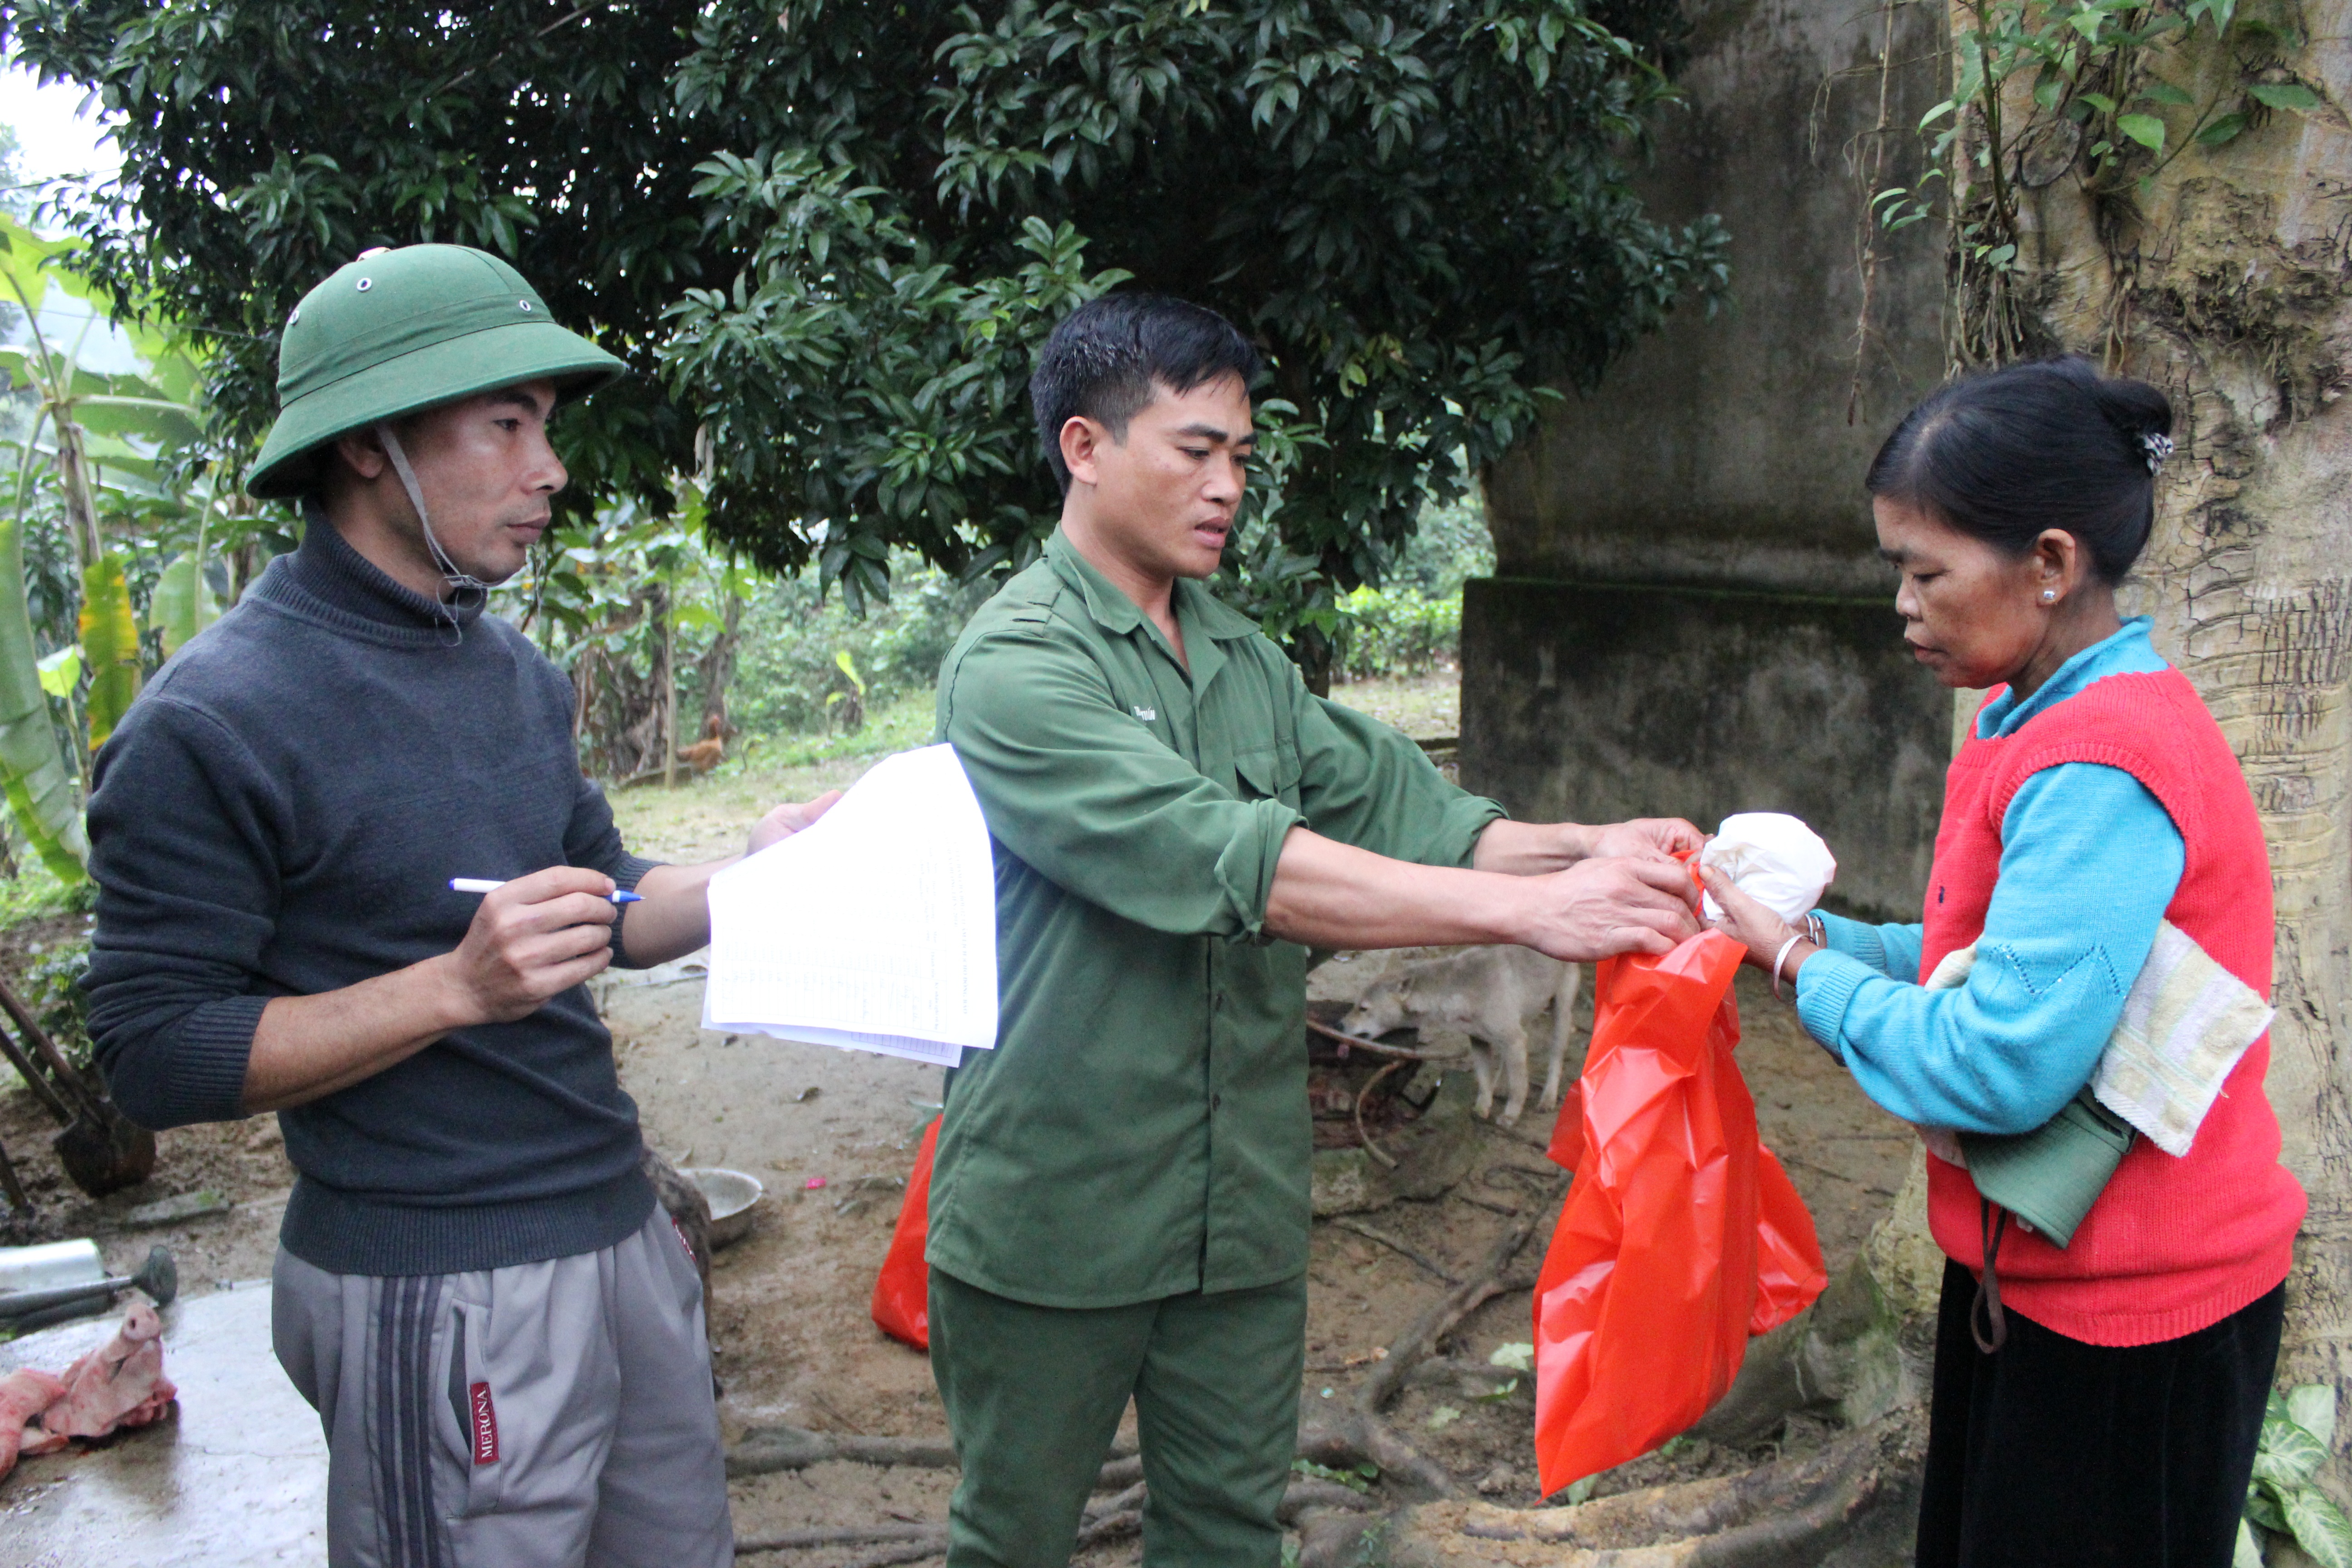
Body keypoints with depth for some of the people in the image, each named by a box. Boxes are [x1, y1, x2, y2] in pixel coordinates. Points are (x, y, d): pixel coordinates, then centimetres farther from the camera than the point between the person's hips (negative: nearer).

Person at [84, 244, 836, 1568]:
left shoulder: (517, 668, 9)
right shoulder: (215, 723, -16)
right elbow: (160, 1059, -16)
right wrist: (461, 986, -25)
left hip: (620, 1231, 8)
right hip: (435, 1294, -7)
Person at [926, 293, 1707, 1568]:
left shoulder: (1247, 662, 10)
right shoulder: (1014, 665, -17)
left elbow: (1390, 801, 2)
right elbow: (1229, 860, -28)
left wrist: (1579, 848, -17)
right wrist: (1529, 911, -31)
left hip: (1241, 1209, 6)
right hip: (1058, 1213, -6)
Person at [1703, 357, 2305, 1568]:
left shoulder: (2100, 770, -27)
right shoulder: (2041, 728, 5)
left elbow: (1998, 1067, -30)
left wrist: (1802, 964, -16)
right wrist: (1811, 931, -2)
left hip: (2127, 1321, -9)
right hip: (2036, 1274, 9)